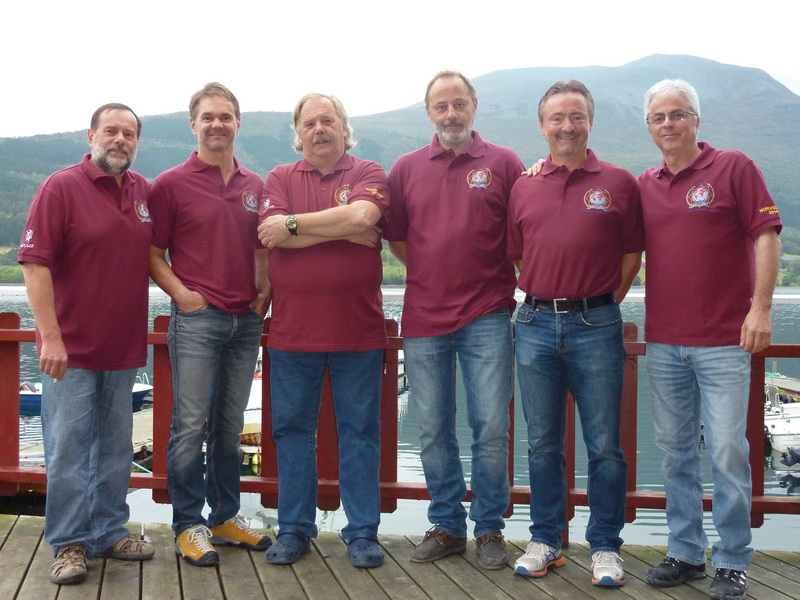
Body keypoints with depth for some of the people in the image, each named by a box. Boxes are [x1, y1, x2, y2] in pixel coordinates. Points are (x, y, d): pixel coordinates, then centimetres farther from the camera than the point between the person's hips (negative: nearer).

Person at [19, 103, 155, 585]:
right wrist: (51, 337, -19)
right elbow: (35, 264, -14)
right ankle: (69, 544, 14)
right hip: (71, 347, -5)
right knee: (67, 449, 2)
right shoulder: (61, 188, -8)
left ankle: (110, 531, 27)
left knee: (116, 449, 14)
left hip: (124, 347, 5)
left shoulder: (145, 192, 8)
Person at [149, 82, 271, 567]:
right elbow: (153, 253, 0)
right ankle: (189, 526, 8)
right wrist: (182, 294, -12)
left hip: (247, 321, 5)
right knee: (191, 425, -3)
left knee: (230, 426, 13)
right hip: (197, 319, -4)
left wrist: (264, 292, 6)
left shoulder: (256, 186, 11)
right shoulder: (172, 184, -1)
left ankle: (226, 517, 24)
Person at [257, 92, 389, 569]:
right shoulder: (281, 179, 9)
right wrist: (346, 231, -11)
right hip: (292, 331, 2)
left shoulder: (368, 173, 5)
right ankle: (294, 529, 22)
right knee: (292, 431, 9)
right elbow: (273, 235, -9)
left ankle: (363, 531, 17)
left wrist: (294, 224, -10)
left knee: (360, 431, 6)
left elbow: (362, 214, -18)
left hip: (358, 330, -1)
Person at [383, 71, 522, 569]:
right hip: (423, 319, 3)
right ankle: (447, 525, 22)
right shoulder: (407, 169, 9)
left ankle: (490, 529, 15)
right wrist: (432, 275, 8)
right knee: (433, 430, 8)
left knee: (491, 427, 0)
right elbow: (396, 238, 14)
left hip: (487, 318, -2)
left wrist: (509, 284, 0)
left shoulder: (503, 164, 3)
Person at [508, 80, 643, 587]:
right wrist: (541, 298, 7)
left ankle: (605, 546, 17)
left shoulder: (618, 182, 2)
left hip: (596, 325, -2)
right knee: (542, 443, 11)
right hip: (536, 324, 3)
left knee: (604, 445, 4)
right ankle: (545, 540, 23)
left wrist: (602, 303, 3)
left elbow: (633, 254, 5)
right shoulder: (524, 187, 9)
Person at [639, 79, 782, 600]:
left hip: (723, 341, -4)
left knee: (727, 452, -2)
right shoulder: (644, 185, 11)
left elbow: (766, 237, -6)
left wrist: (761, 308, -12)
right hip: (663, 342, 5)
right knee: (676, 451, 10)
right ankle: (686, 552, 22)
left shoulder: (734, 168, -1)